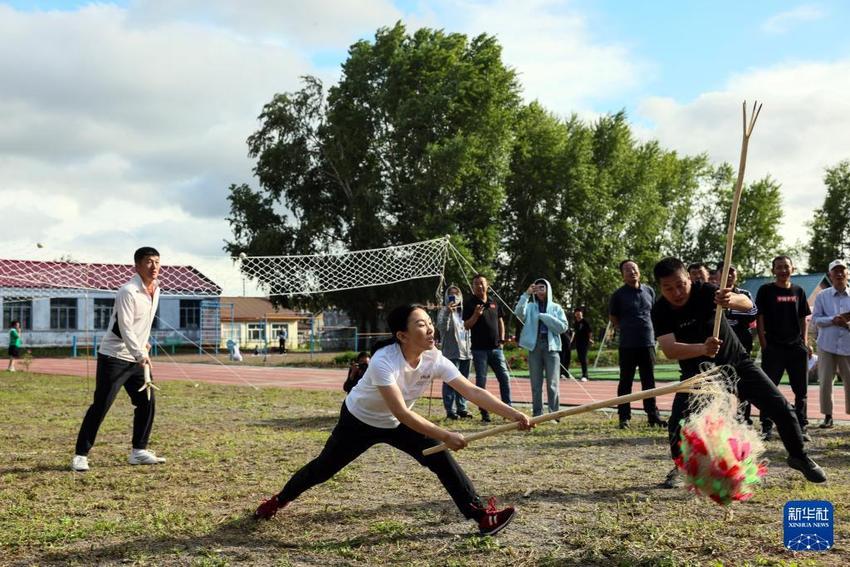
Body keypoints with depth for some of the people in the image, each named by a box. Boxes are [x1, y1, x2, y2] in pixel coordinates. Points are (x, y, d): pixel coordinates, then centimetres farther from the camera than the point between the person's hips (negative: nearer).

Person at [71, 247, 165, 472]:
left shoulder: (156, 289, 7)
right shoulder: (128, 292, -19)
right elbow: (125, 329, -24)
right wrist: (141, 355, -29)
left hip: (138, 358, 8)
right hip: (114, 358, -8)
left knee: (147, 402, 5)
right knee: (100, 406, -6)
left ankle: (139, 451, 17)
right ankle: (80, 455, 3)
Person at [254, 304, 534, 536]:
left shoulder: (434, 359, -23)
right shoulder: (383, 361, -39)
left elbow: (473, 392, -27)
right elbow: (401, 413, -43)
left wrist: (513, 414, -38)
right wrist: (445, 435, -46)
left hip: (397, 424, 4)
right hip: (359, 420, -4)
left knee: (441, 459, -13)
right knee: (324, 467, 11)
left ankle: (481, 515, -9)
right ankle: (278, 500, 37)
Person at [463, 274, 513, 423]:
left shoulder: (494, 303, 12)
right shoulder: (470, 304, -1)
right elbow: (466, 326, -5)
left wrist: (501, 340, 9)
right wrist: (475, 315, -22)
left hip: (496, 348, 4)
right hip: (479, 349, -4)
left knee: (505, 378, 2)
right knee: (481, 381, 0)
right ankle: (485, 414, 5)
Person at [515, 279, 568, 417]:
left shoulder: (556, 308, 9)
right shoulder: (530, 307, 10)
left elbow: (563, 327, -3)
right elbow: (519, 313, -12)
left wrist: (544, 317, -8)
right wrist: (526, 295, -19)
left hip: (551, 346, -1)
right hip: (534, 346, 1)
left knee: (552, 383, -5)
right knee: (536, 384, 4)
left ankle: (554, 414, -2)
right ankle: (537, 414, 9)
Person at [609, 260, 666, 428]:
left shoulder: (649, 291, 8)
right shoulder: (619, 295, -3)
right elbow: (613, 319, 5)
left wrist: (646, 329, 12)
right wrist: (628, 328, 1)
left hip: (648, 343, 4)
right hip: (627, 345, -3)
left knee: (649, 381, 9)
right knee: (626, 382, 2)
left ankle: (653, 415, 16)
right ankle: (624, 417, 8)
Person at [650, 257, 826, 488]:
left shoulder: (705, 291, -21)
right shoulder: (660, 312, -20)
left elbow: (747, 304, -35)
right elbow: (669, 349, -35)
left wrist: (731, 300, -60)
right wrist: (702, 349, -53)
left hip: (737, 362, 1)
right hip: (698, 371, 0)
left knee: (781, 408, -2)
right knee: (678, 420, -21)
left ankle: (798, 456, 24)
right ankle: (679, 468, 6)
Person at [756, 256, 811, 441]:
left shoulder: (798, 291, 10)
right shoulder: (765, 290, -1)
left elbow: (804, 319, 14)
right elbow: (760, 319, -3)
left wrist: (805, 343, 4)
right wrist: (764, 345, -9)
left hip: (797, 347, 4)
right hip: (773, 347, -4)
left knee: (801, 390, 9)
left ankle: (801, 426, 19)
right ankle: (767, 428, 6)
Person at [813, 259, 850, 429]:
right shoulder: (822, 296, 6)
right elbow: (815, 318, 0)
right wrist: (833, 320, -16)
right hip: (827, 345, 0)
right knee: (825, 381, 0)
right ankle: (827, 416, 9)